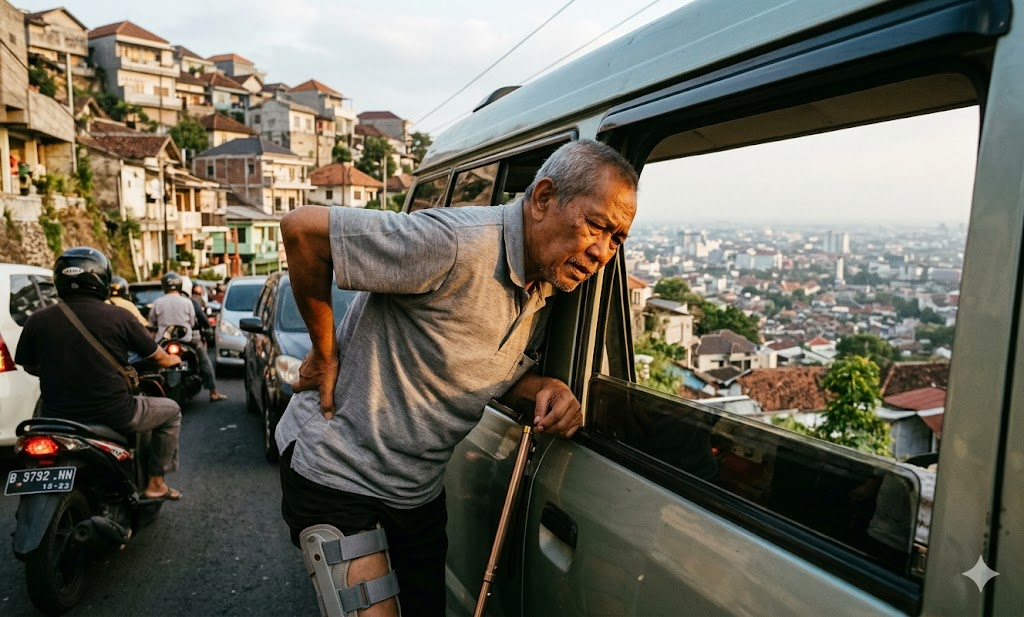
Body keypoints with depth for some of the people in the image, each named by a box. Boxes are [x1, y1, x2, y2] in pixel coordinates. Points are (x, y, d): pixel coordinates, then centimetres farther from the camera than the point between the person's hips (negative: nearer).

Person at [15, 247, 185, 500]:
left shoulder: (37, 321, -4)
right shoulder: (119, 317, -12)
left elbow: (30, 367, 12)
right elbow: (158, 358, 0)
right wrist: (173, 360, 23)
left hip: (58, 419, 4)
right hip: (113, 416, -4)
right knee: (170, 411, 20)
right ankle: (156, 482, 19)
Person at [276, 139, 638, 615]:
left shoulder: (547, 282, -2)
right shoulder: (458, 245, -30)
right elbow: (301, 228, -27)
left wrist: (544, 389, -13)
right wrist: (325, 356, -19)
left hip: (421, 488, 8)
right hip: (337, 468, -7)